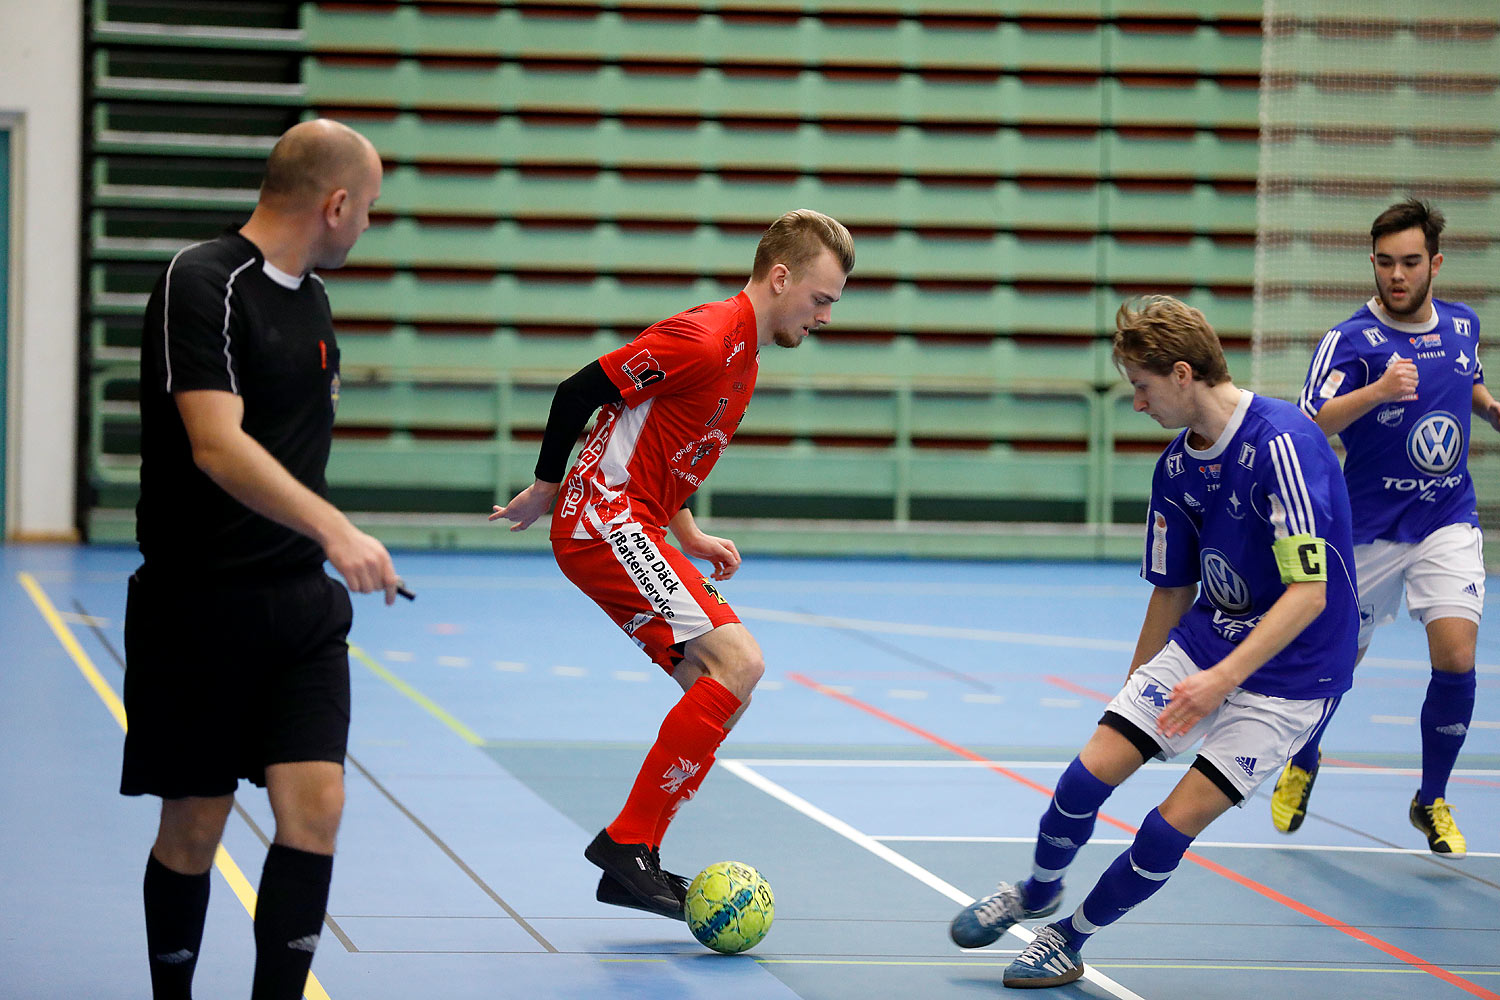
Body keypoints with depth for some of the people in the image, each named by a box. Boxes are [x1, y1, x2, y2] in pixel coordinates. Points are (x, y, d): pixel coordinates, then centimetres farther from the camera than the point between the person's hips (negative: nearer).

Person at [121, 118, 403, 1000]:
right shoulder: (202, 282, -14)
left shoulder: (310, 295, 12)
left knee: (315, 808, -7)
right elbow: (217, 445, -26)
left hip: (302, 599, 6)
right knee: (195, 829, 4)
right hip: (199, 605, -6)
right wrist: (333, 528, -35)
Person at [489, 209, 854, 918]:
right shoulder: (704, 339, -16)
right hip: (605, 521, -10)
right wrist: (547, 487, -4)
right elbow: (579, 391, -15)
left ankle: (630, 864, 8)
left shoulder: (744, 362, 17)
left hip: (636, 529, 10)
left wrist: (689, 537, 14)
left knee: (722, 692, 6)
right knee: (736, 663, -19)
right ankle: (627, 841, -15)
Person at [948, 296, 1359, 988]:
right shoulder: (1176, 466, 2)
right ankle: (1037, 893, 25)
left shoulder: (1280, 444, -24)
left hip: (1289, 668, -7)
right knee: (1092, 769, -4)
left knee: (1175, 823, -11)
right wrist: (1134, 691, 22)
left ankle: (1068, 939, 11)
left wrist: (1222, 677, -35)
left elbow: (1309, 592, -28)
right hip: (1204, 638, 7)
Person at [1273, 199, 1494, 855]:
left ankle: (1432, 800, 7)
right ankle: (1303, 763, 41)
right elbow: (1307, 426, -30)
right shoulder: (1350, 341, -14)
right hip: (1371, 528, -2)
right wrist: (1377, 391, -45)